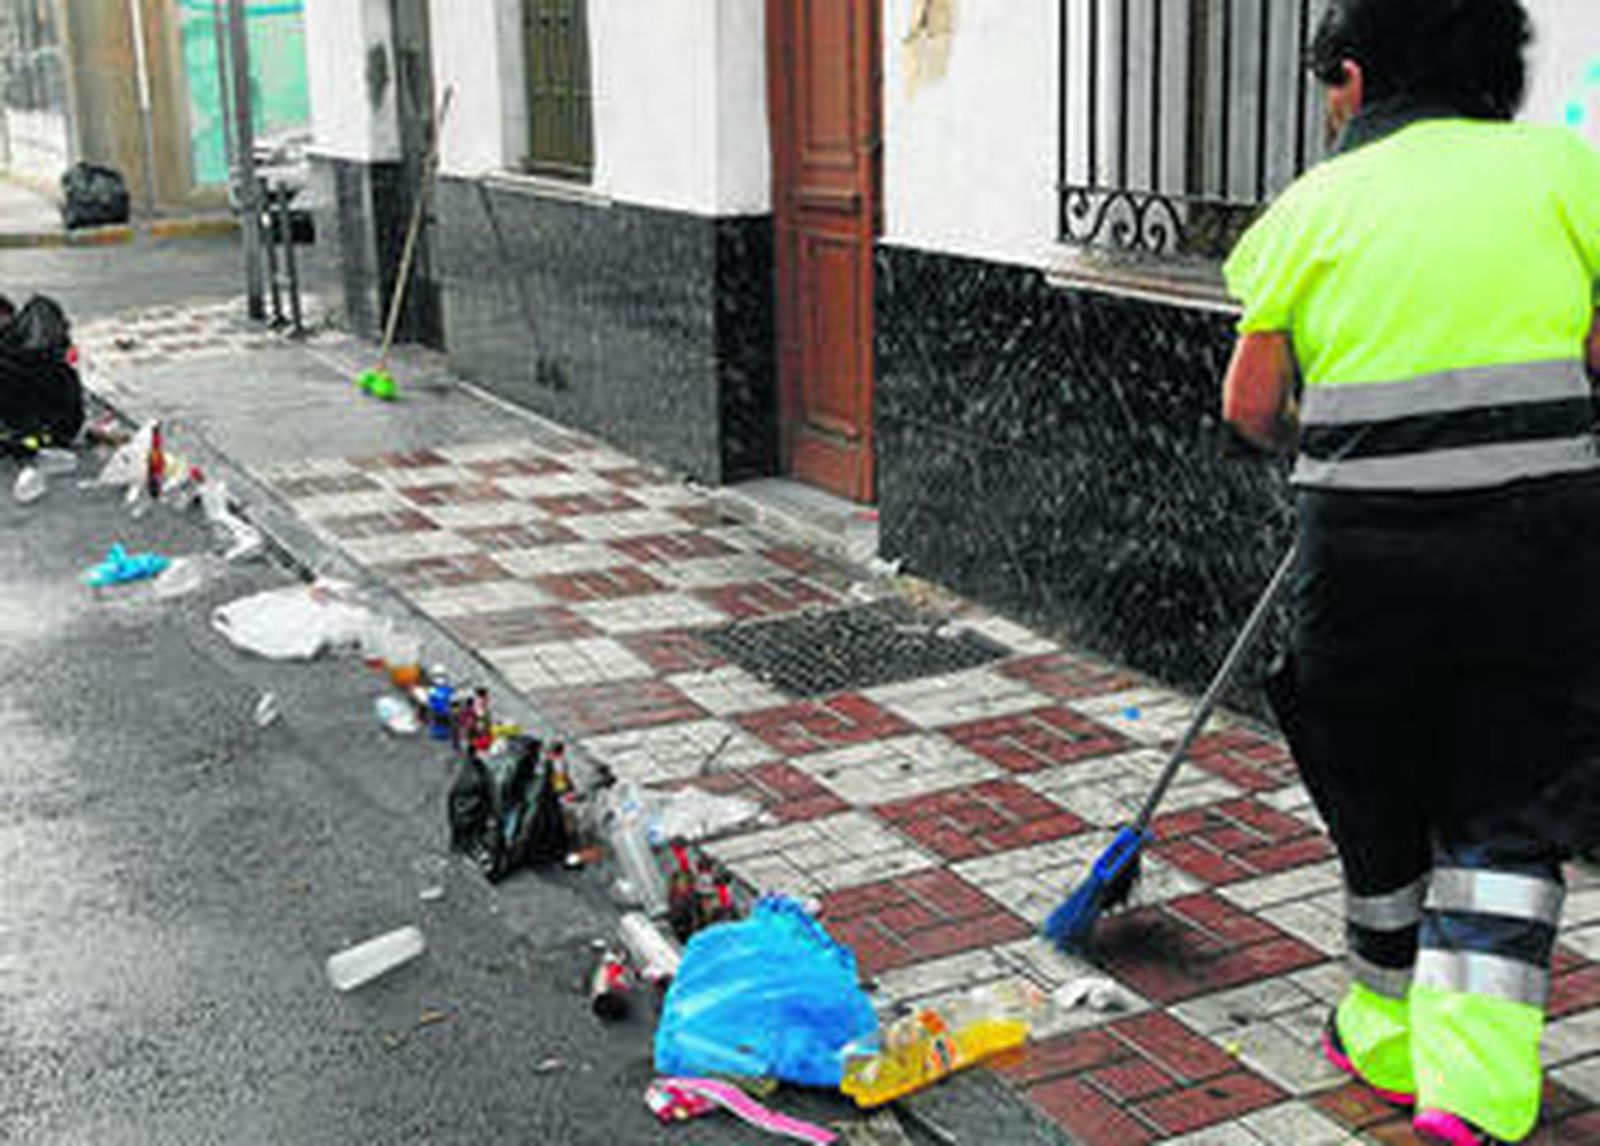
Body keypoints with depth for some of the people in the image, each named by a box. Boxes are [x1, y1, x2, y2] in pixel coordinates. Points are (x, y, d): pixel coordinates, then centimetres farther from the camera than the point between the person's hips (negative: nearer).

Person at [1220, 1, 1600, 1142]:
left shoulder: (1314, 204, 4)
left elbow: (1250, 404, 4)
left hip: (1367, 542, 0)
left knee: (1375, 797, 17)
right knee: (1503, 810, 12)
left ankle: (1390, 1039, 33)